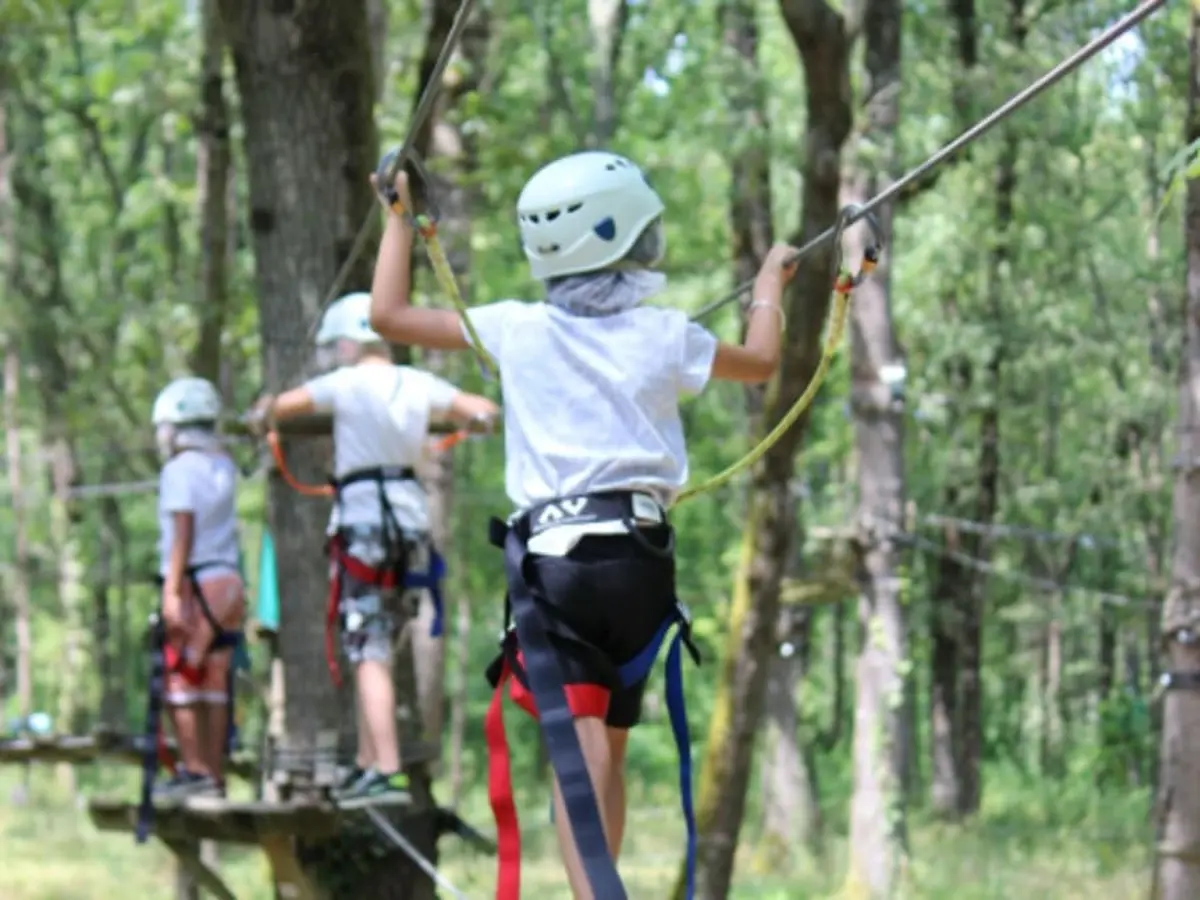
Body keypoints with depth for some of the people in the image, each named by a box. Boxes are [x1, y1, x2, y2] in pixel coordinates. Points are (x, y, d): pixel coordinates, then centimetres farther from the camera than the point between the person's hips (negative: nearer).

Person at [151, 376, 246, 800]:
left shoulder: (180, 468, -8)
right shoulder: (224, 465, 14)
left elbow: (183, 532, -17)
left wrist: (172, 591, -21)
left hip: (197, 583, -8)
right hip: (230, 580, 8)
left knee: (179, 679, -6)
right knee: (214, 683, 8)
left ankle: (195, 770, -12)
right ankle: (214, 773, 8)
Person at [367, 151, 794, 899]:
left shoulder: (517, 330, 1)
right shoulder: (666, 337, 4)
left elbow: (389, 314, 10)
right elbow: (760, 362, 25)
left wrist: (400, 217, 23)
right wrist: (771, 285, 44)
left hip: (552, 556, -2)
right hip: (641, 557, 2)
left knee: (577, 744, -14)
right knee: (608, 741, 17)